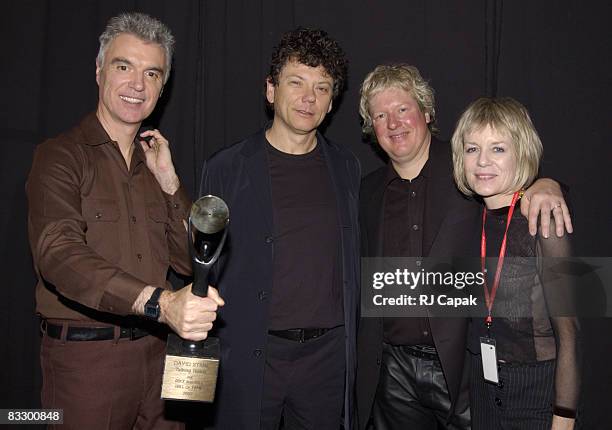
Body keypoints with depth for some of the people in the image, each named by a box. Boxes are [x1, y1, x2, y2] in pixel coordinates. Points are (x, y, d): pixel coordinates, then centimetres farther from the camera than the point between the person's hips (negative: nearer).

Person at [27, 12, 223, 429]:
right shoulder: (61, 156, -7)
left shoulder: (155, 161, 11)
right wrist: (159, 301, -37)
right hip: (84, 356, -5)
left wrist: (168, 180, -4)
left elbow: (191, 261, 7)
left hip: (155, 350, 5)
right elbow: (58, 255, -23)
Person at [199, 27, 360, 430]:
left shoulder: (346, 168, 5)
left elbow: (352, 262, 10)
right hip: (249, 355, -2)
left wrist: (350, 342, 7)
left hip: (327, 352, 3)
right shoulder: (226, 168, -3)